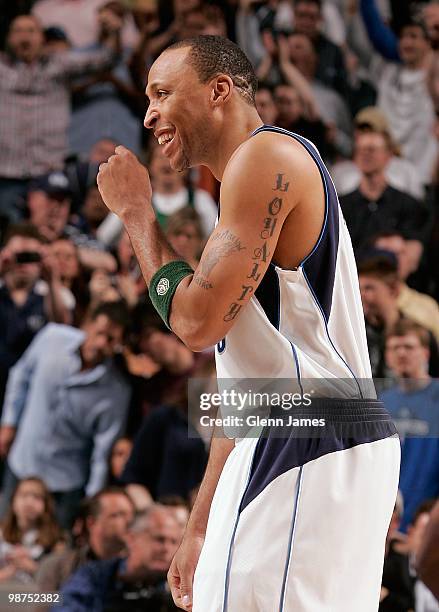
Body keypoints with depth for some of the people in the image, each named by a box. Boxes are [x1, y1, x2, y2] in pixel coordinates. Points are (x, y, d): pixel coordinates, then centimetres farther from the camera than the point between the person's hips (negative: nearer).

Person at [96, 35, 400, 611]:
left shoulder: (266, 156, -8)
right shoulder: (254, 180, 24)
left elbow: (197, 319, -15)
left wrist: (136, 213, 0)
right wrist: (201, 529, 22)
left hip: (314, 453, -10)